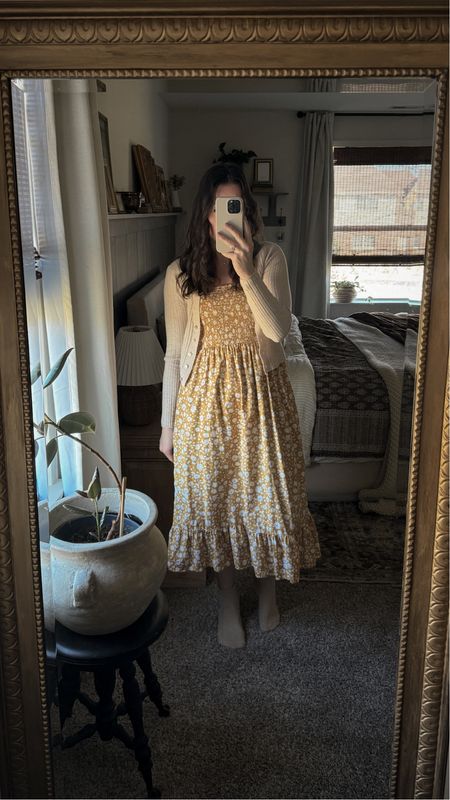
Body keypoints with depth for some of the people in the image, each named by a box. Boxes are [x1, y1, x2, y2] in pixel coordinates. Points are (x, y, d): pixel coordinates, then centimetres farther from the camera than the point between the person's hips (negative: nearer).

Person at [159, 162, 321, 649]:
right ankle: (228, 603, 32)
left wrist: (246, 272, -33)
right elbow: (174, 353, 2)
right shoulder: (180, 274, -2)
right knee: (214, 497, 10)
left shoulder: (269, 259, -5)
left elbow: (278, 330, -20)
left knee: (267, 493, 9)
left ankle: (267, 589, 37)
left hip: (261, 392, 0)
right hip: (206, 396, 1)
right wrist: (168, 423, 3)